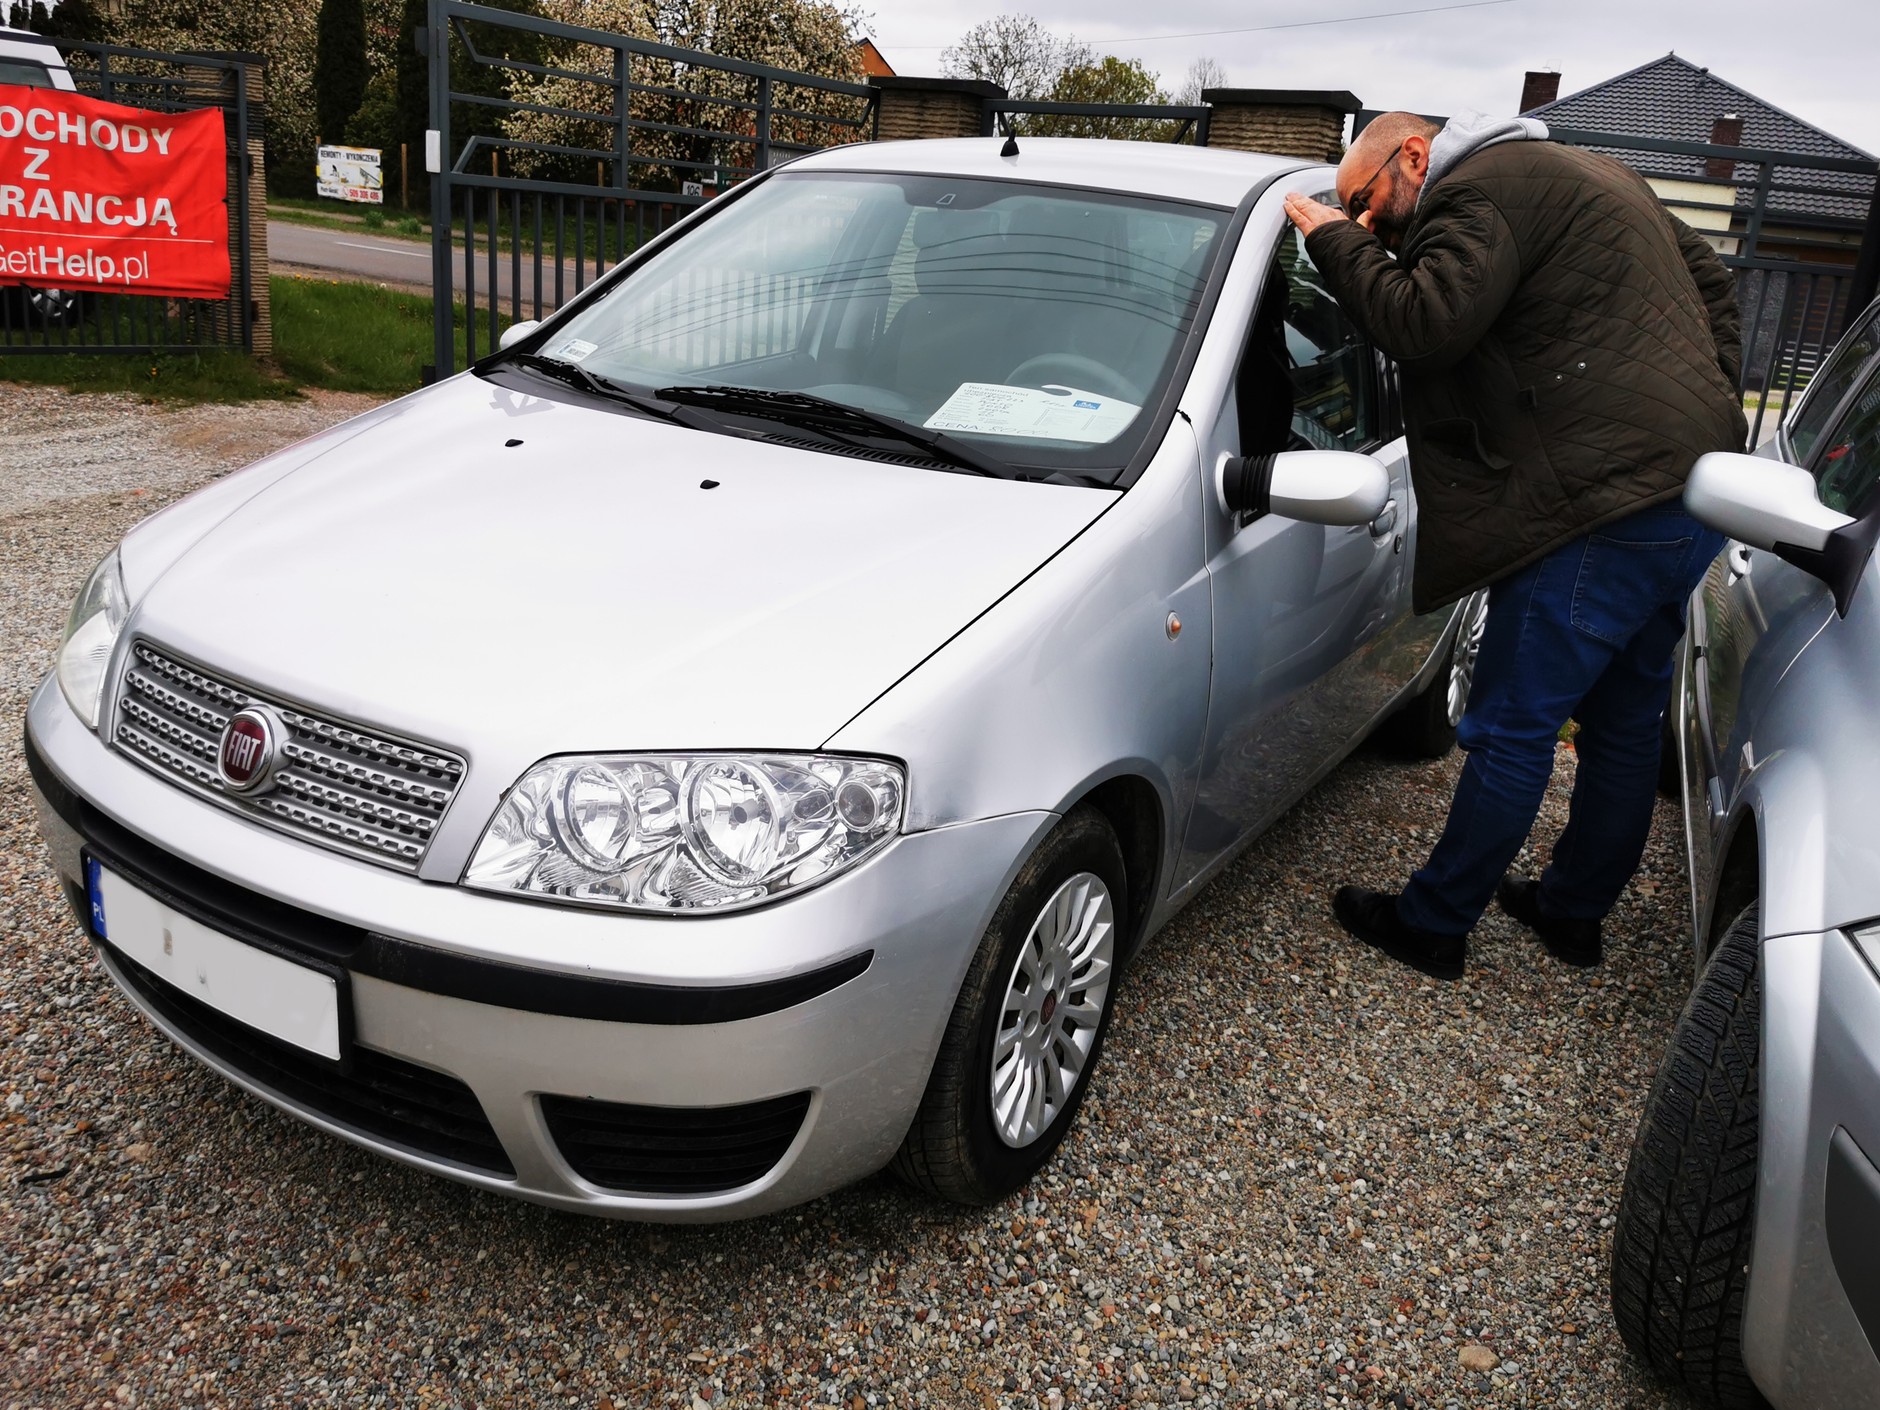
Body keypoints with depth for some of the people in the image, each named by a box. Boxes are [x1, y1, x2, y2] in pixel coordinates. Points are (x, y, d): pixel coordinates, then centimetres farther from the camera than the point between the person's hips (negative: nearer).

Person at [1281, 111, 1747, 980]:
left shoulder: (1481, 191, -9)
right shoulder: (1588, 176, 23)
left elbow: (1424, 326, -22)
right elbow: (1708, 277, 26)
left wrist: (1336, 242, -7)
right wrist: (1711, 402, 20)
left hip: (1609, 507, -10)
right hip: (1694, 490, 10)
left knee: (1512, 729, -1)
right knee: (1625, 725, 19)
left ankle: (1433, 925, 11)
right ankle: (1574, 910, 34)